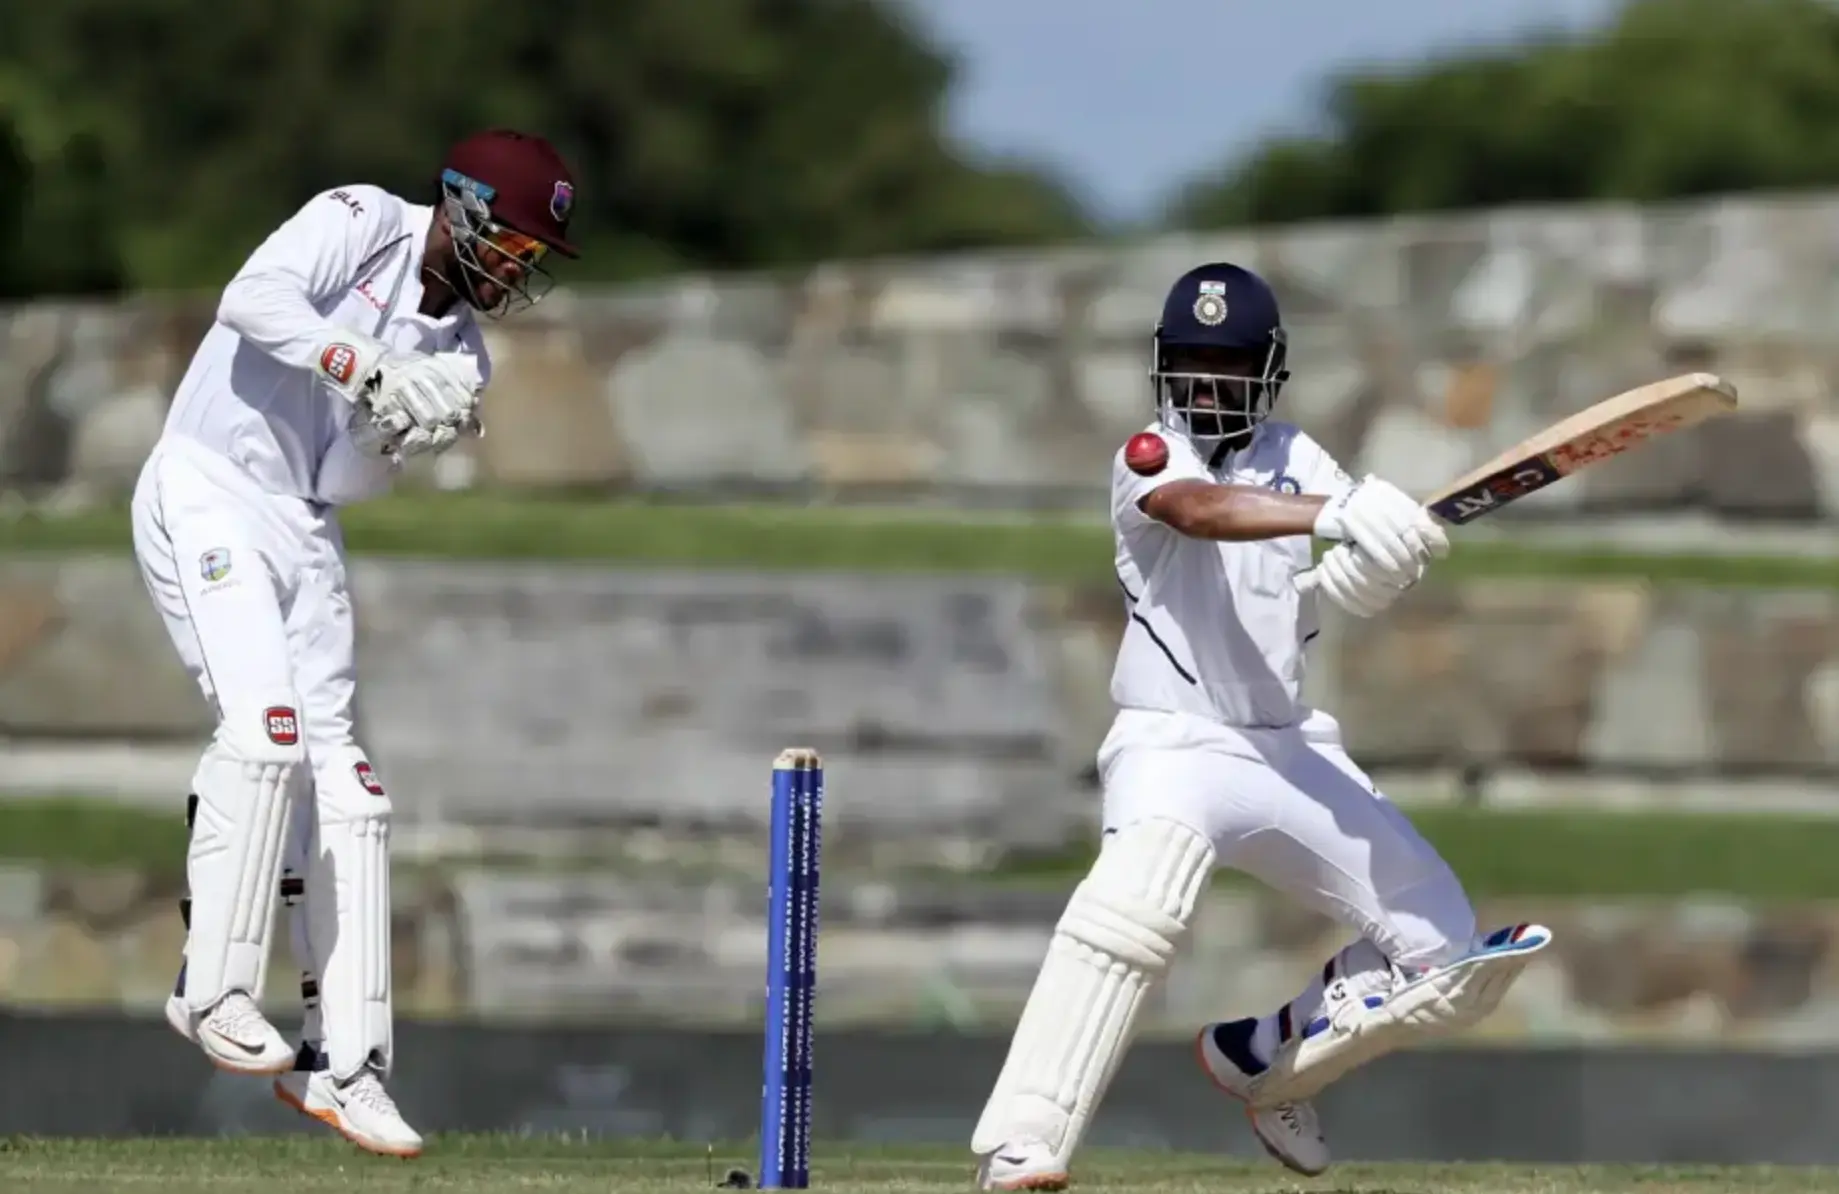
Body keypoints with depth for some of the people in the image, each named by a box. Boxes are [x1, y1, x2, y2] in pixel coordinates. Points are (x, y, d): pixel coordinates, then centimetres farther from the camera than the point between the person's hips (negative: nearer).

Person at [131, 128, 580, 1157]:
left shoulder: (463, 348, 9)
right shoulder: (362, 224, -8)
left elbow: (350, 481, 1)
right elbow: (254, 299, -27)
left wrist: (412, 432, -19)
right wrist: (374, 374, -35)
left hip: (306, 531, 8)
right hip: (208, 500, -8)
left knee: (339, 776, 1)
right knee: (265, 724, -23)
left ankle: (345, 1060, 2)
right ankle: (216, 991, -15)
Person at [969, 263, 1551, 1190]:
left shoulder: (1294, 461, 10)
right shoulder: (1150, 457, -6)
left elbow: (1373, 549, -5)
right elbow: (1198, 508, -30)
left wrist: (1374, 563, -32)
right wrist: (1335, 515, -47)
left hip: (1294, 754, 6)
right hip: (1176, 743, -6)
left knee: (1437, 941, 4)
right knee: (1137, 897, -36)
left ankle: (1263, 1061, 26)